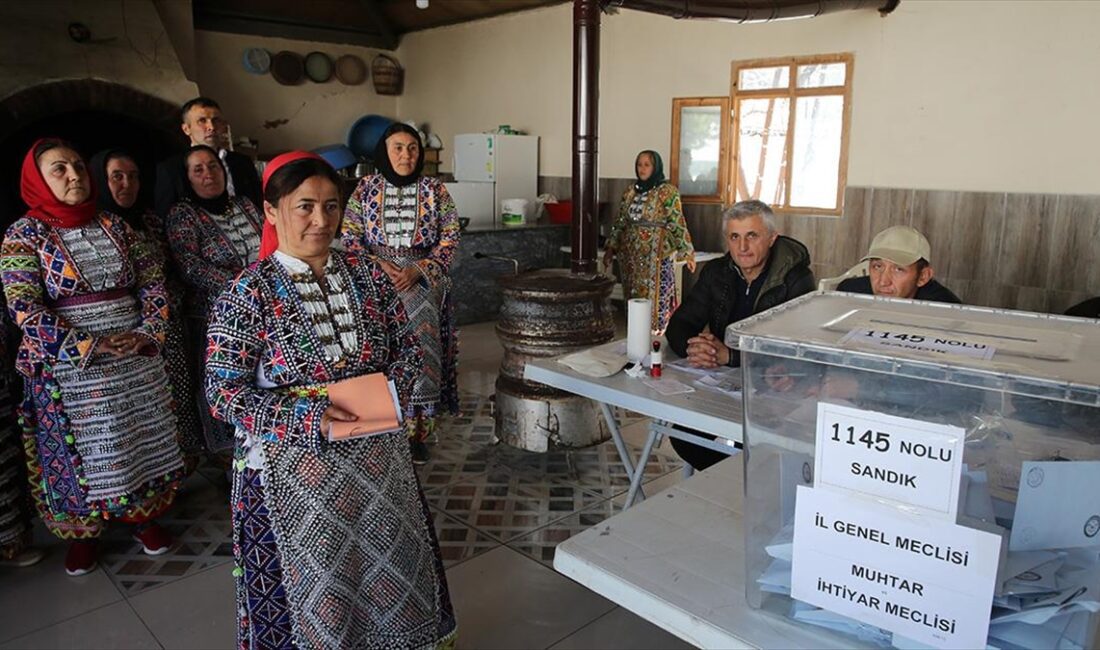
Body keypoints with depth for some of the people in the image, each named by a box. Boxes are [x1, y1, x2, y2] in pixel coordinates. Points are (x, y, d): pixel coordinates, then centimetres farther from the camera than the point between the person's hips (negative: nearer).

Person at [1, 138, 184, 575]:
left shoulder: (114, 225, 7)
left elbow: (153, 282, 6)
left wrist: (147, 332, -9)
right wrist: (89, 346, -20)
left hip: (137, 360, 3)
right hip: (70, 368, -3)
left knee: (142, 443, 11)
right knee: (78, 453, 8)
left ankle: (145, 515, 30)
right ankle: (82, 532, 28)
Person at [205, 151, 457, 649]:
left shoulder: (368, 275, 0)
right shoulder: (247, 293, -11)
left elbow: (407, 346, 7)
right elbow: (223, 393, -12)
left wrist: (390, 392, -13)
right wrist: (306, 415, -23)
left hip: (378, 456, 4)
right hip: (297, 468, -4)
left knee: (389, 571, 18)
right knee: (315, 585, 12)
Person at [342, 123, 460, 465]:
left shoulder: (434, 189, 7)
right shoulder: (365, 188, 8)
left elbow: (449, 237, 2)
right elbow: (350, 236, 5)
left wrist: (418, 270, -10)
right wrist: (379, 266, -10)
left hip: (422, 280, 0)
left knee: (418, 330, -16)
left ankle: (416, 431, -7)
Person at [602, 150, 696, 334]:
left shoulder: (668, 191, -5)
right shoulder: (630, 192, 10)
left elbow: (677, 223, -7)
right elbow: (620, 222, 14)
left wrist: (687, 253, -10)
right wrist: (610, 249, 10)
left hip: (656, 255, -5)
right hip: (630, 255, 6)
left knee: (654, 298, -6)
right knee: (633, 297, 9)